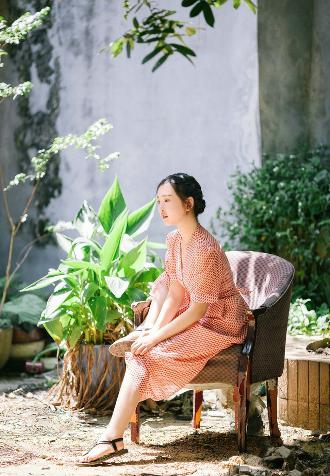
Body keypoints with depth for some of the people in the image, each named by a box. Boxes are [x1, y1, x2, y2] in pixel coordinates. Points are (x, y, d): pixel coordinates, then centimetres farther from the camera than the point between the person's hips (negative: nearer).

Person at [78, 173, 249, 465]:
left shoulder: (204, 250, -28)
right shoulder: (175, 240, 0)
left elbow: (196, 311, -25)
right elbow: (174, 295, 0)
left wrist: (156, 337, -21)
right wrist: (153, 329, -13)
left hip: (221, 323, -9)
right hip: (199, 313, 9)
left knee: (146, 355, -18)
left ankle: (113, 438, -19)